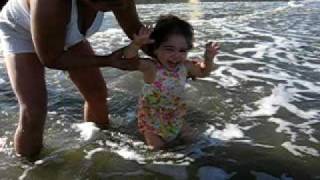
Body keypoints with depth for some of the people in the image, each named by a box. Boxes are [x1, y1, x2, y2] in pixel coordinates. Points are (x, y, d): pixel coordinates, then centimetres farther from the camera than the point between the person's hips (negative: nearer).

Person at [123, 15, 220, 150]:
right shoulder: (151, 67, -31)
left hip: (175, 115, 5)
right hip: (152, 116, -5)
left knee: (190, 137, 13)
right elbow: (128, 59, -42)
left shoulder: (185, 66, -14)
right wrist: (137, 43, -61)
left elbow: (203, 72, 4)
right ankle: (148, 133, 26)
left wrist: (209, 59, -16)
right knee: (158, 146, -3)